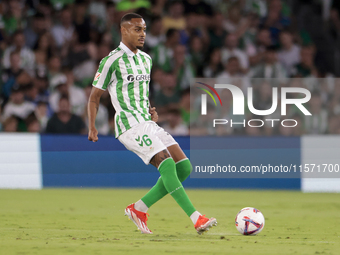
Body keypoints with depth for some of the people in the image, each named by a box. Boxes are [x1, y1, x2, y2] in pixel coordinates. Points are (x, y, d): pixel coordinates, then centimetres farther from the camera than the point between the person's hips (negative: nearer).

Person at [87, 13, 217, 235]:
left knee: (184, 167, -2)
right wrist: (92, 127, -13)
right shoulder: (112, 60, -7)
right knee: (167, 163, -24)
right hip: (130, 125, -8)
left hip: (147, 123, 8)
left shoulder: (146, 59, 16)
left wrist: (151, 111, 10)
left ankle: (139, 209, 6)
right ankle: (196, 219, -27)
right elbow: (95, 96, -2)